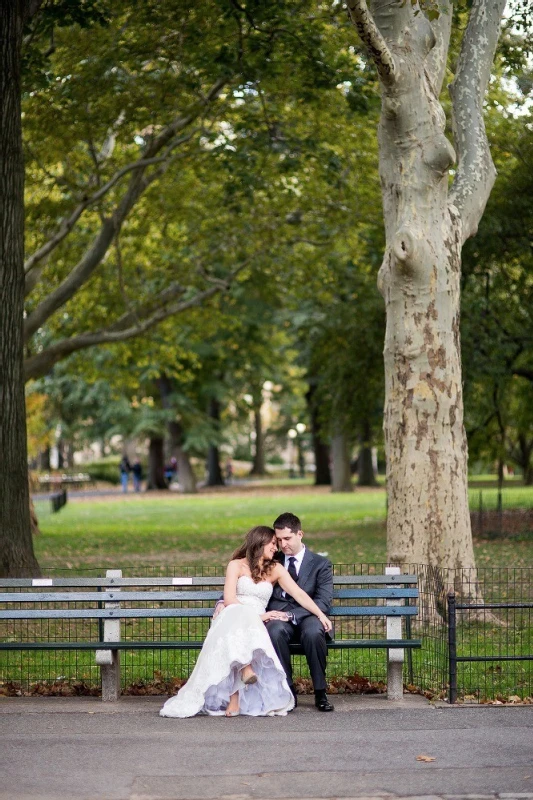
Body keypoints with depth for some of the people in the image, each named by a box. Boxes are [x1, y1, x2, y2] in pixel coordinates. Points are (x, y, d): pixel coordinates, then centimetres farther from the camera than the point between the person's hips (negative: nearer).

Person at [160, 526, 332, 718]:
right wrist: (258, 615, -13)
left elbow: (299, 594, 9)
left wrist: (321, 615, -4)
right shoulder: (237, 565, 10)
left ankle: (235, 698, -47)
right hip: (232, 618, -1)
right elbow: (229, 600, -2)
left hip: (256, 624, 1)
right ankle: (245, 667, -55)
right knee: (240, 616, -38)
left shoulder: (276, 569, 18)